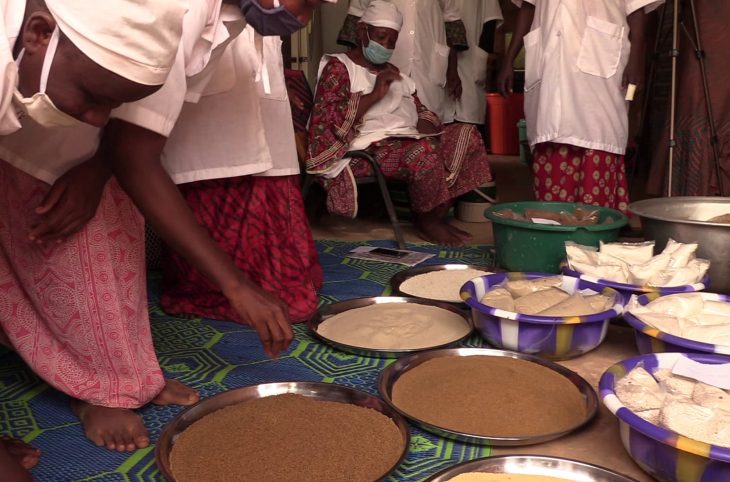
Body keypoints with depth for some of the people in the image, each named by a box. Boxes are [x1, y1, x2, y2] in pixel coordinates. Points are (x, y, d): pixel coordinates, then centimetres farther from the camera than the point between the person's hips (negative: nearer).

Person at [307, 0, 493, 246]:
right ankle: (425, 219, -7)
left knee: (466, 134, -3)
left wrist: (427, 131, -4)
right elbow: (326, 120, -15)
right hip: (369, 148, -8)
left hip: (407, 140, 9)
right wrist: (374, 95, -19)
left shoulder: (392, 71, 23)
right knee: (425, 151, -33)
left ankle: (439, 214, -9)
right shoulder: (338, 66, -1)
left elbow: (419, 111, 19)